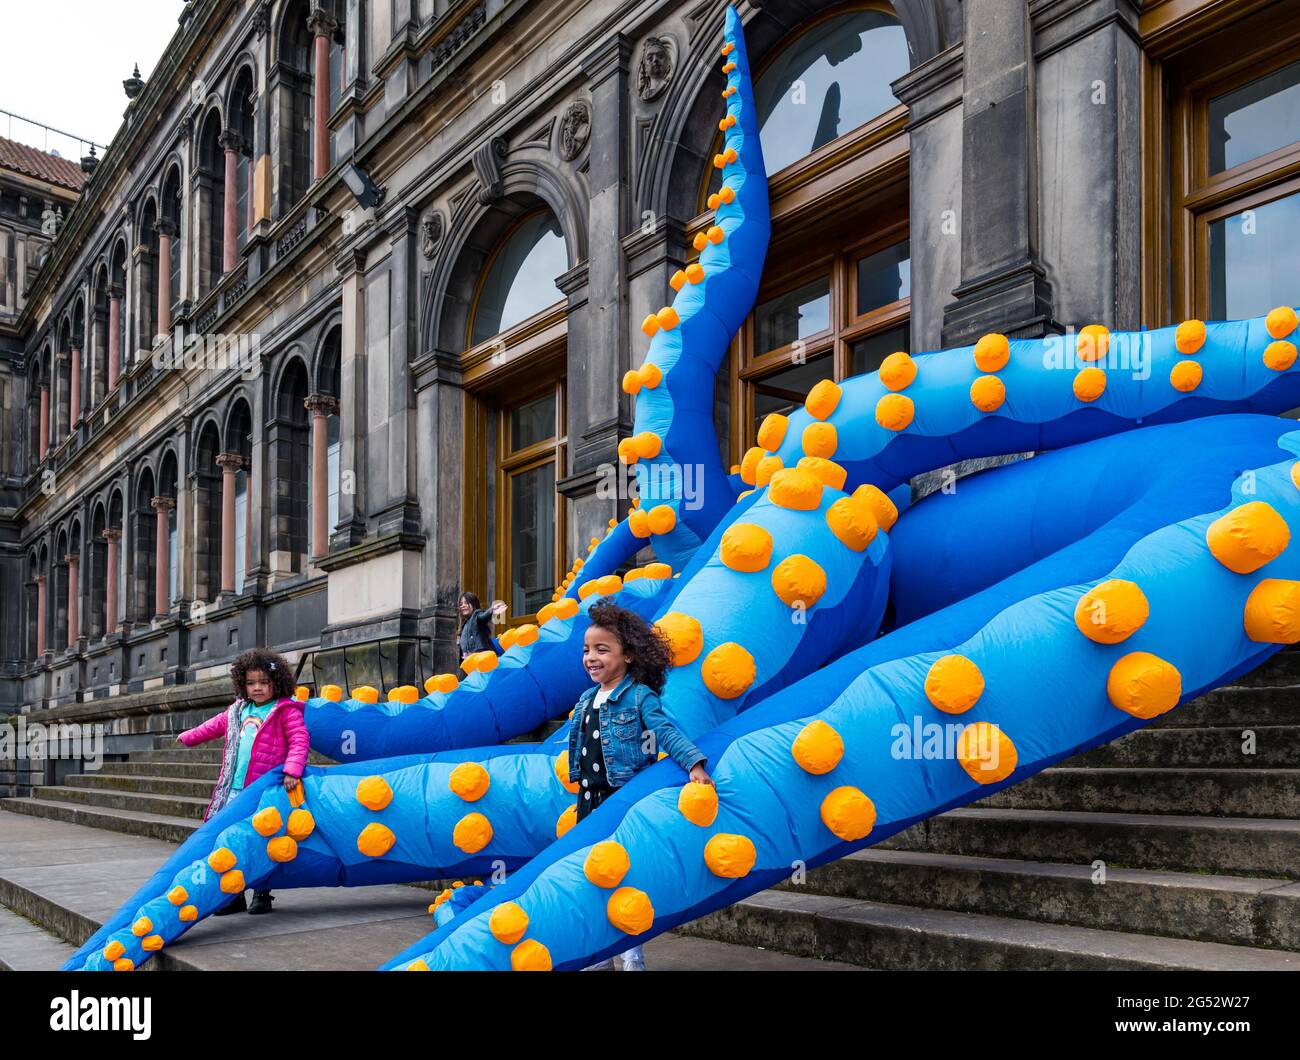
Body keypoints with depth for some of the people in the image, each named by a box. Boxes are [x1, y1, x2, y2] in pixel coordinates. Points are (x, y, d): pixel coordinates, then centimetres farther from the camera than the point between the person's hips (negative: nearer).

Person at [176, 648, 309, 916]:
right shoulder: (238, 710, 16)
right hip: (234, 790, 6)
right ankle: (234, 895, 16)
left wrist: (292, 769, -28)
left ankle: (262, 894, 13)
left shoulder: (286, 711, -5)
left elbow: (300, 740, -14)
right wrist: (189, 736, 47)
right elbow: (215, 725, 34)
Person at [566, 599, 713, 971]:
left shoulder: (640, 695, -10)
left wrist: (694, 763, -32)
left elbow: (666, 733, -19)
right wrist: (578, 779, 20)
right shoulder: (587, 699, 11)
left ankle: (632, 955, 12)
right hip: (591, 799, 7)